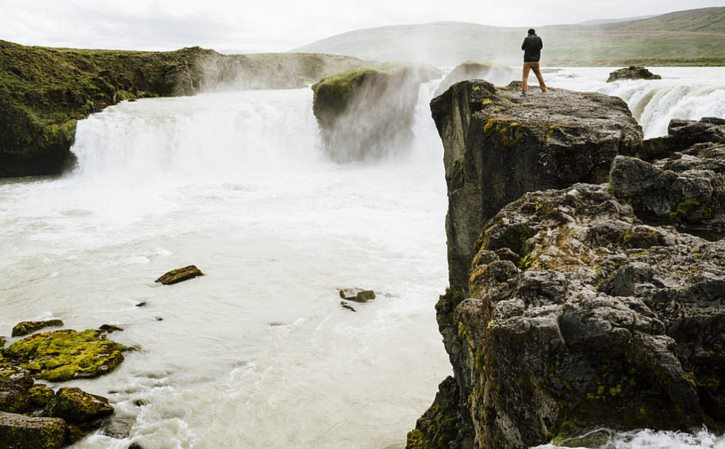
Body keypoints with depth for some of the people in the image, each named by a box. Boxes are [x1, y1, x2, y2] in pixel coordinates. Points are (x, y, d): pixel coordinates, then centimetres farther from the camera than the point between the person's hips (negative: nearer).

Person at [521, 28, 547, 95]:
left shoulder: (527, 39, -8)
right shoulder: (538, 39, -1)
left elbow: (522, 48, 4)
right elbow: (541, 46, 16)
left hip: (527, 61, -3)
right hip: (536, 61, 3)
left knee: (525, 76, -3)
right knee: (539, 75, 18)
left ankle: (524, 91, -18)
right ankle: (544, 89, 24)